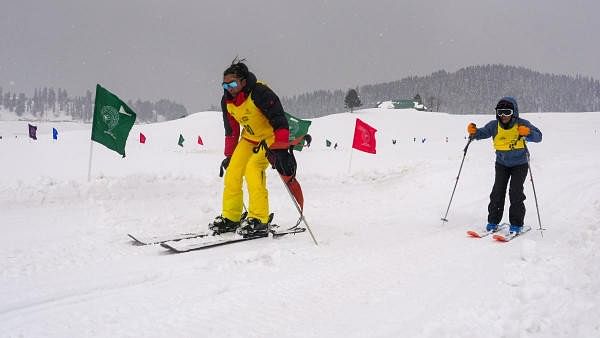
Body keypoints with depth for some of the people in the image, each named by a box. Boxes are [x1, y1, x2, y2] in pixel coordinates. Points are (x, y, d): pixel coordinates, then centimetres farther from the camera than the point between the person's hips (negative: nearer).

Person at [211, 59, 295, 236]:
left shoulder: (260, 93, -26)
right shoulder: (227, 101, -2)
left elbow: (280, 122, -28)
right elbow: (231, 130, 11)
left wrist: (280, 149, -34)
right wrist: (228, 155, 12)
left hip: (270, 137, -7)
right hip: (249, 138, 7)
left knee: (253, 168, -25)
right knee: (232, 172, -6)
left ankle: (259, 219, -19)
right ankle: (230, 218, 7)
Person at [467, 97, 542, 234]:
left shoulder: (521, 124, -17)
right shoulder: (494, 125, -10)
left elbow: (538, 136, -22)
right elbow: (482, 133, -2)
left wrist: (528, 133, -43)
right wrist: (473, 132, -24)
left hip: (520, 164, -2)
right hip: (502, 163, 3)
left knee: (515, 192, -9)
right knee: (497, 191, -3)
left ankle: (516, 224, 2)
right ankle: (493, 221, 8)